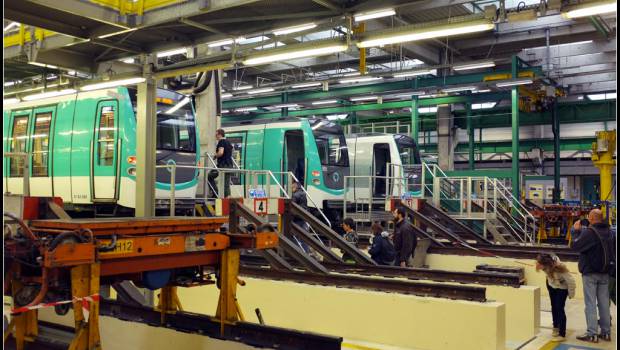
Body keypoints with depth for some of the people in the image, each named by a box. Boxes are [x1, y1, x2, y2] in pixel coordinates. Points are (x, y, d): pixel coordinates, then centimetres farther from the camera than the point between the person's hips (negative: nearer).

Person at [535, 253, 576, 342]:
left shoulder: (559, 268, -43)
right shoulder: (547, 262, -29)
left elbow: (571, 281, -29)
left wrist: (571, 294, -14)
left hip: (562, 287, -6)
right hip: (551, 285, 6)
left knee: (559, 309, -10)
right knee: (553, 306, 17)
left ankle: (562, 335, -2)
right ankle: (556, 327, 38)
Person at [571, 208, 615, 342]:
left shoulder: (589, 232, -18)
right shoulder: (608, 232, 9)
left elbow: (576, 246, -17)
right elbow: (612, 250, 19)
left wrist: (576, 231, -6)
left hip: (590, 272, -7)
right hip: (605, 272, 7)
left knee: (590, 303, -3)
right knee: (604, 303, 11)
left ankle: (592, 334, -3)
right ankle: (606, 332, 17)